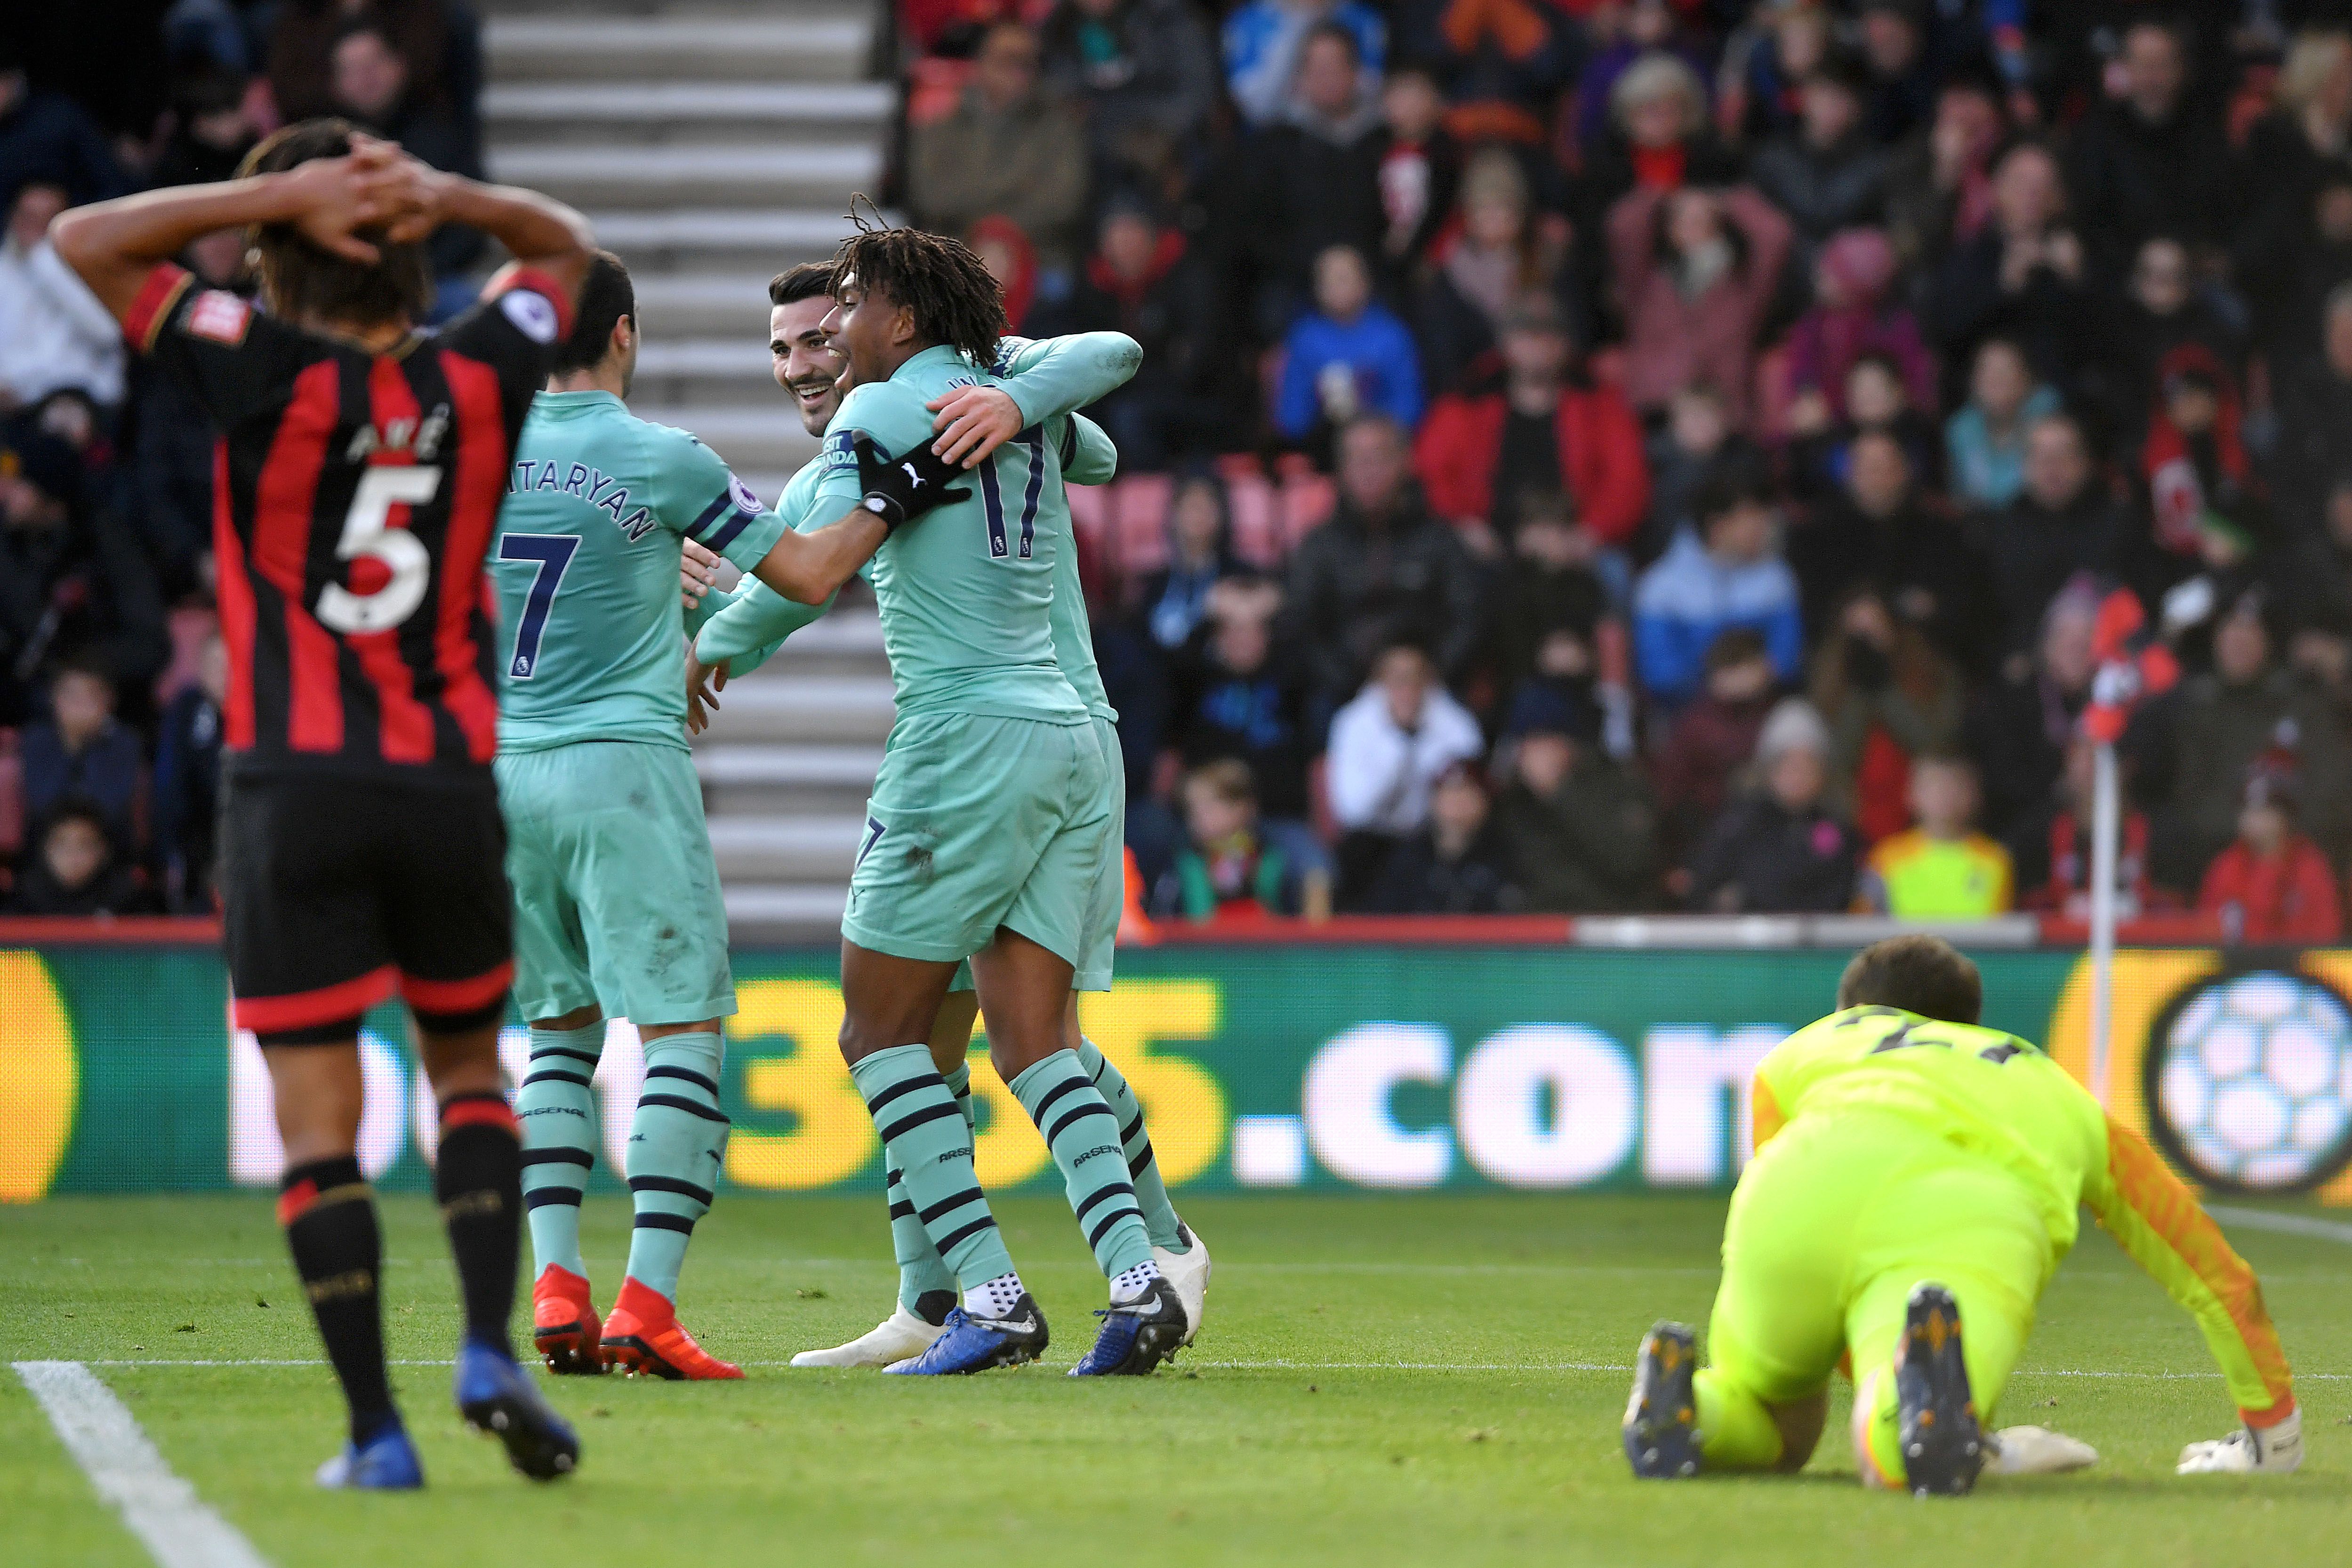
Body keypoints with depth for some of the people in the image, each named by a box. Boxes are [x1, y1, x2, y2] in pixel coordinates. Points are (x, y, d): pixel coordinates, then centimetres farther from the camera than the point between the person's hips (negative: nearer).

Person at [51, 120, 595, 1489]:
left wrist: (283, 193, -5)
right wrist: (448, 197, 3)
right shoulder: (477, 381, 2)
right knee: (470, 1070, 20)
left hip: (295, 788, -3)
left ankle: (376, 1428, -6)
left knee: (319, 1121, 0)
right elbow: (567, 245, 23)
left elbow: (86, 241, -1)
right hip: (450, 782, 3)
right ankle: (492, 1350, 0)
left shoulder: (276, 380, -8)